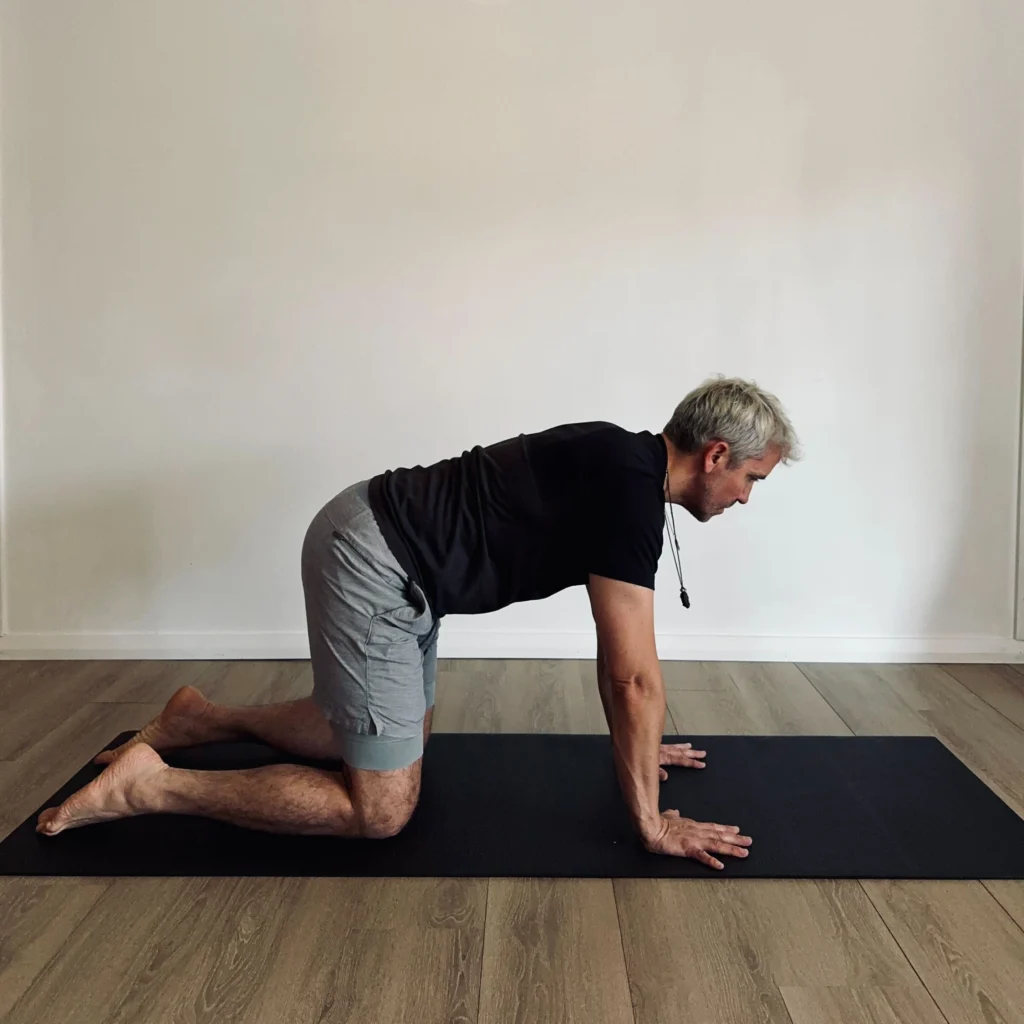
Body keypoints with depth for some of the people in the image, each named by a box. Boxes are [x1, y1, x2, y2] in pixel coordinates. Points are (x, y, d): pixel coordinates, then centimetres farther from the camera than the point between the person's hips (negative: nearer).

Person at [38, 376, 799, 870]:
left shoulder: (623, 467, 13)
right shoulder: (632, 488, -18)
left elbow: (619, 655, 23)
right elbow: (633, 676, -18)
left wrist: (636, 744, 30)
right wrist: (649, 821, -8)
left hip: (384, 547, 10)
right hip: (372, 561, -10)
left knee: (399, 736, 26)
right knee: (382, 809, -6)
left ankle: (206, 720, 30)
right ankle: (148, 785, -2)